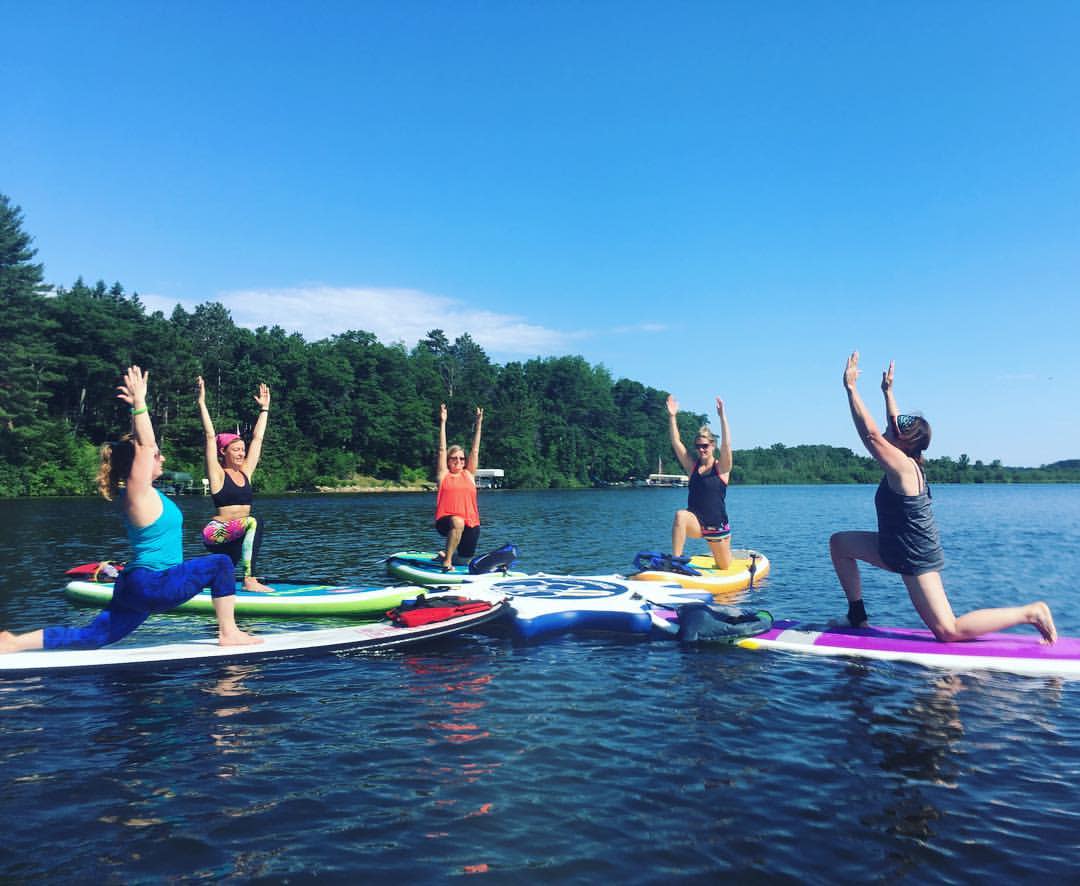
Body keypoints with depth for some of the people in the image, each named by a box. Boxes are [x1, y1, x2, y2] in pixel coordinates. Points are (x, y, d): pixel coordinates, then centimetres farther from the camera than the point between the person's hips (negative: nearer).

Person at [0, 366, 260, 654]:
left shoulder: (141, 491, 11)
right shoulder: (137, 492, -14)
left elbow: (140, 443, 21)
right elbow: (143, 445, -22)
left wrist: (137, 406, 19)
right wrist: (139, 402, -20)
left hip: (138, 585, 10)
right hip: (152, 585, -10)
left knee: (91, 638, 11)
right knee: (220, 563, -10)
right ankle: (228, 633, -8)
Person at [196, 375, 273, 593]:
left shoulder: (245, 472, 11)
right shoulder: (217, 474, -4)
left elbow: (257, 438, 16)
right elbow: (210, 436, -10)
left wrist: (264, 408, 20)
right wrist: (202, 402, -13)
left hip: (234, 537, 7)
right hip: (216, 532, -7)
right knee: (254, 522, -31)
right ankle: (250, 580, -32)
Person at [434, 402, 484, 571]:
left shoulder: (469, 475, 14)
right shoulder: (443, 475, 8)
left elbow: (475, 451, 11)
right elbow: (442, 450, 3)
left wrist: (479, 424, 9)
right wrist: (443, 422, -2)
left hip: (470, 524, 4)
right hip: (446, 522, -4)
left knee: (465, 560, 6)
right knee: (458, 522, -37)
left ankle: (449, 553, 39)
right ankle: (447, 559, -23)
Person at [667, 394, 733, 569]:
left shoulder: (722, 467, -4)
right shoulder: (692, 466, 3)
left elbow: (726, 444, -20)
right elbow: (676, 443, -4)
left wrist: (722, 416, -27)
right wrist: (672, 416, -11)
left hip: (717, 526, -1)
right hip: (696, 523, 1)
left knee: (724, 567, 13)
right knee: (680, 515, -34)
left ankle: (727, 554, 50)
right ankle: (676, 560, -35)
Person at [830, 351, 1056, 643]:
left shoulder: (902, 466, -22)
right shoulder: (909, 463, 2)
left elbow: (871, 434, -31)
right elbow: (897, 425, 18)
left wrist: (851, 388, -29)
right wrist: (887, 391, 23)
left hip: (917, 560, -10)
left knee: (949, 631, -7)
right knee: (839, 543, 12)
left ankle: (1030, 613, 3)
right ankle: (857, 616, 15)